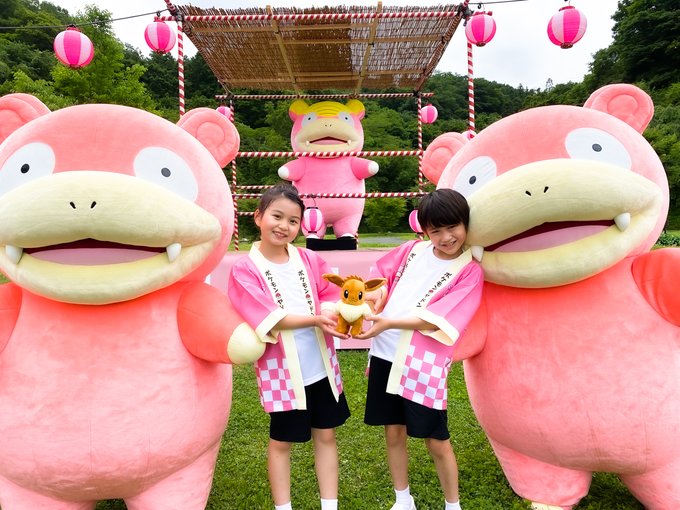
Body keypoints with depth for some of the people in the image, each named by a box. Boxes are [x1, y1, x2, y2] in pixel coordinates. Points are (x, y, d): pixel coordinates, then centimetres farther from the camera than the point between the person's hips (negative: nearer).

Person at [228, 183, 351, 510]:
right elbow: (270, 318, -18)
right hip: (282, 369, -4)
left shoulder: (309, 260, 2)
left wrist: (335, 313, -24)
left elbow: (328, 300, 0)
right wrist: (316, 319, -28)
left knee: (326, 435, 15)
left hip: (321, 364, 4)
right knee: (281, 442, 14)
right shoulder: (245, 269, -10)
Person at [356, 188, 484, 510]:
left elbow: (436, 319, -16)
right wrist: (378, 291, -3)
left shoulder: (470, 271, -7)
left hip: (424, 362, -4)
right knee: (393, 432, 16)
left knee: (436, 441, 7)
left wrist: (389, 322, -25)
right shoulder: (414, 250, 6)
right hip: (385, 353, 5)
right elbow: (383, 271, 19)